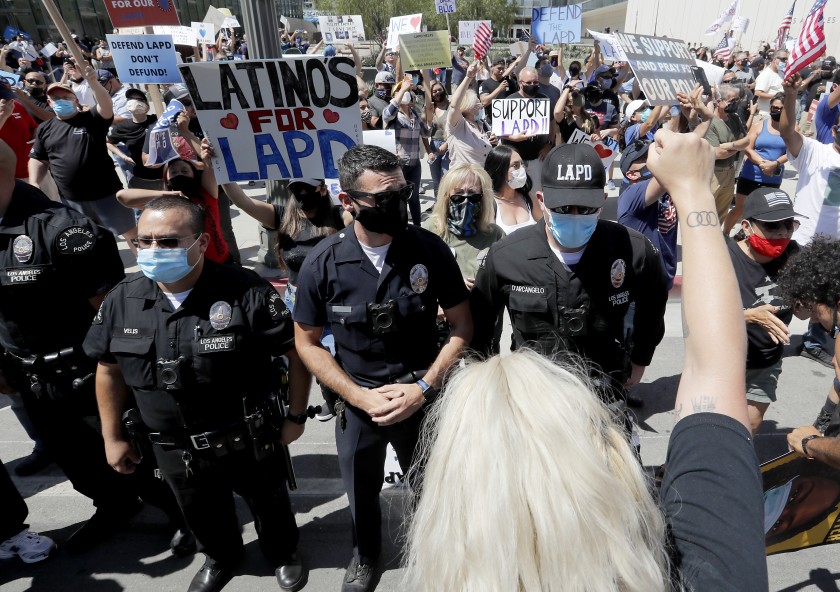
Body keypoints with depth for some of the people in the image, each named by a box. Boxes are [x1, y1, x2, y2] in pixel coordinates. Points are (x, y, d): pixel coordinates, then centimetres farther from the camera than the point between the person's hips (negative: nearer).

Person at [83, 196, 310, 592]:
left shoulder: (246, 292, -23)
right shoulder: (122, 300, -8)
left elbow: (295, 353, -15)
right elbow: (108, 369, 5)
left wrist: (296, 417, -11)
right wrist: (112, 437, 8)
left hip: (247, 440, -3)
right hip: (174, 449, 4)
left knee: (268, 503, 21)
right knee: (202, 514, 28)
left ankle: (283, 554, 54)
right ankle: (221, 558, 60)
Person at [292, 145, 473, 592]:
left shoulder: (430, 250, -16)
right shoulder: (322, 264, -15)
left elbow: (461, 326, -8)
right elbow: (307, 342, -6)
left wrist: (423, 388, -16)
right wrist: (359, 396, -14)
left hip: (423, 400, 0)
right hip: (357, 403, 1)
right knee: (362, 493, 25)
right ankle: (366, 553, 57)